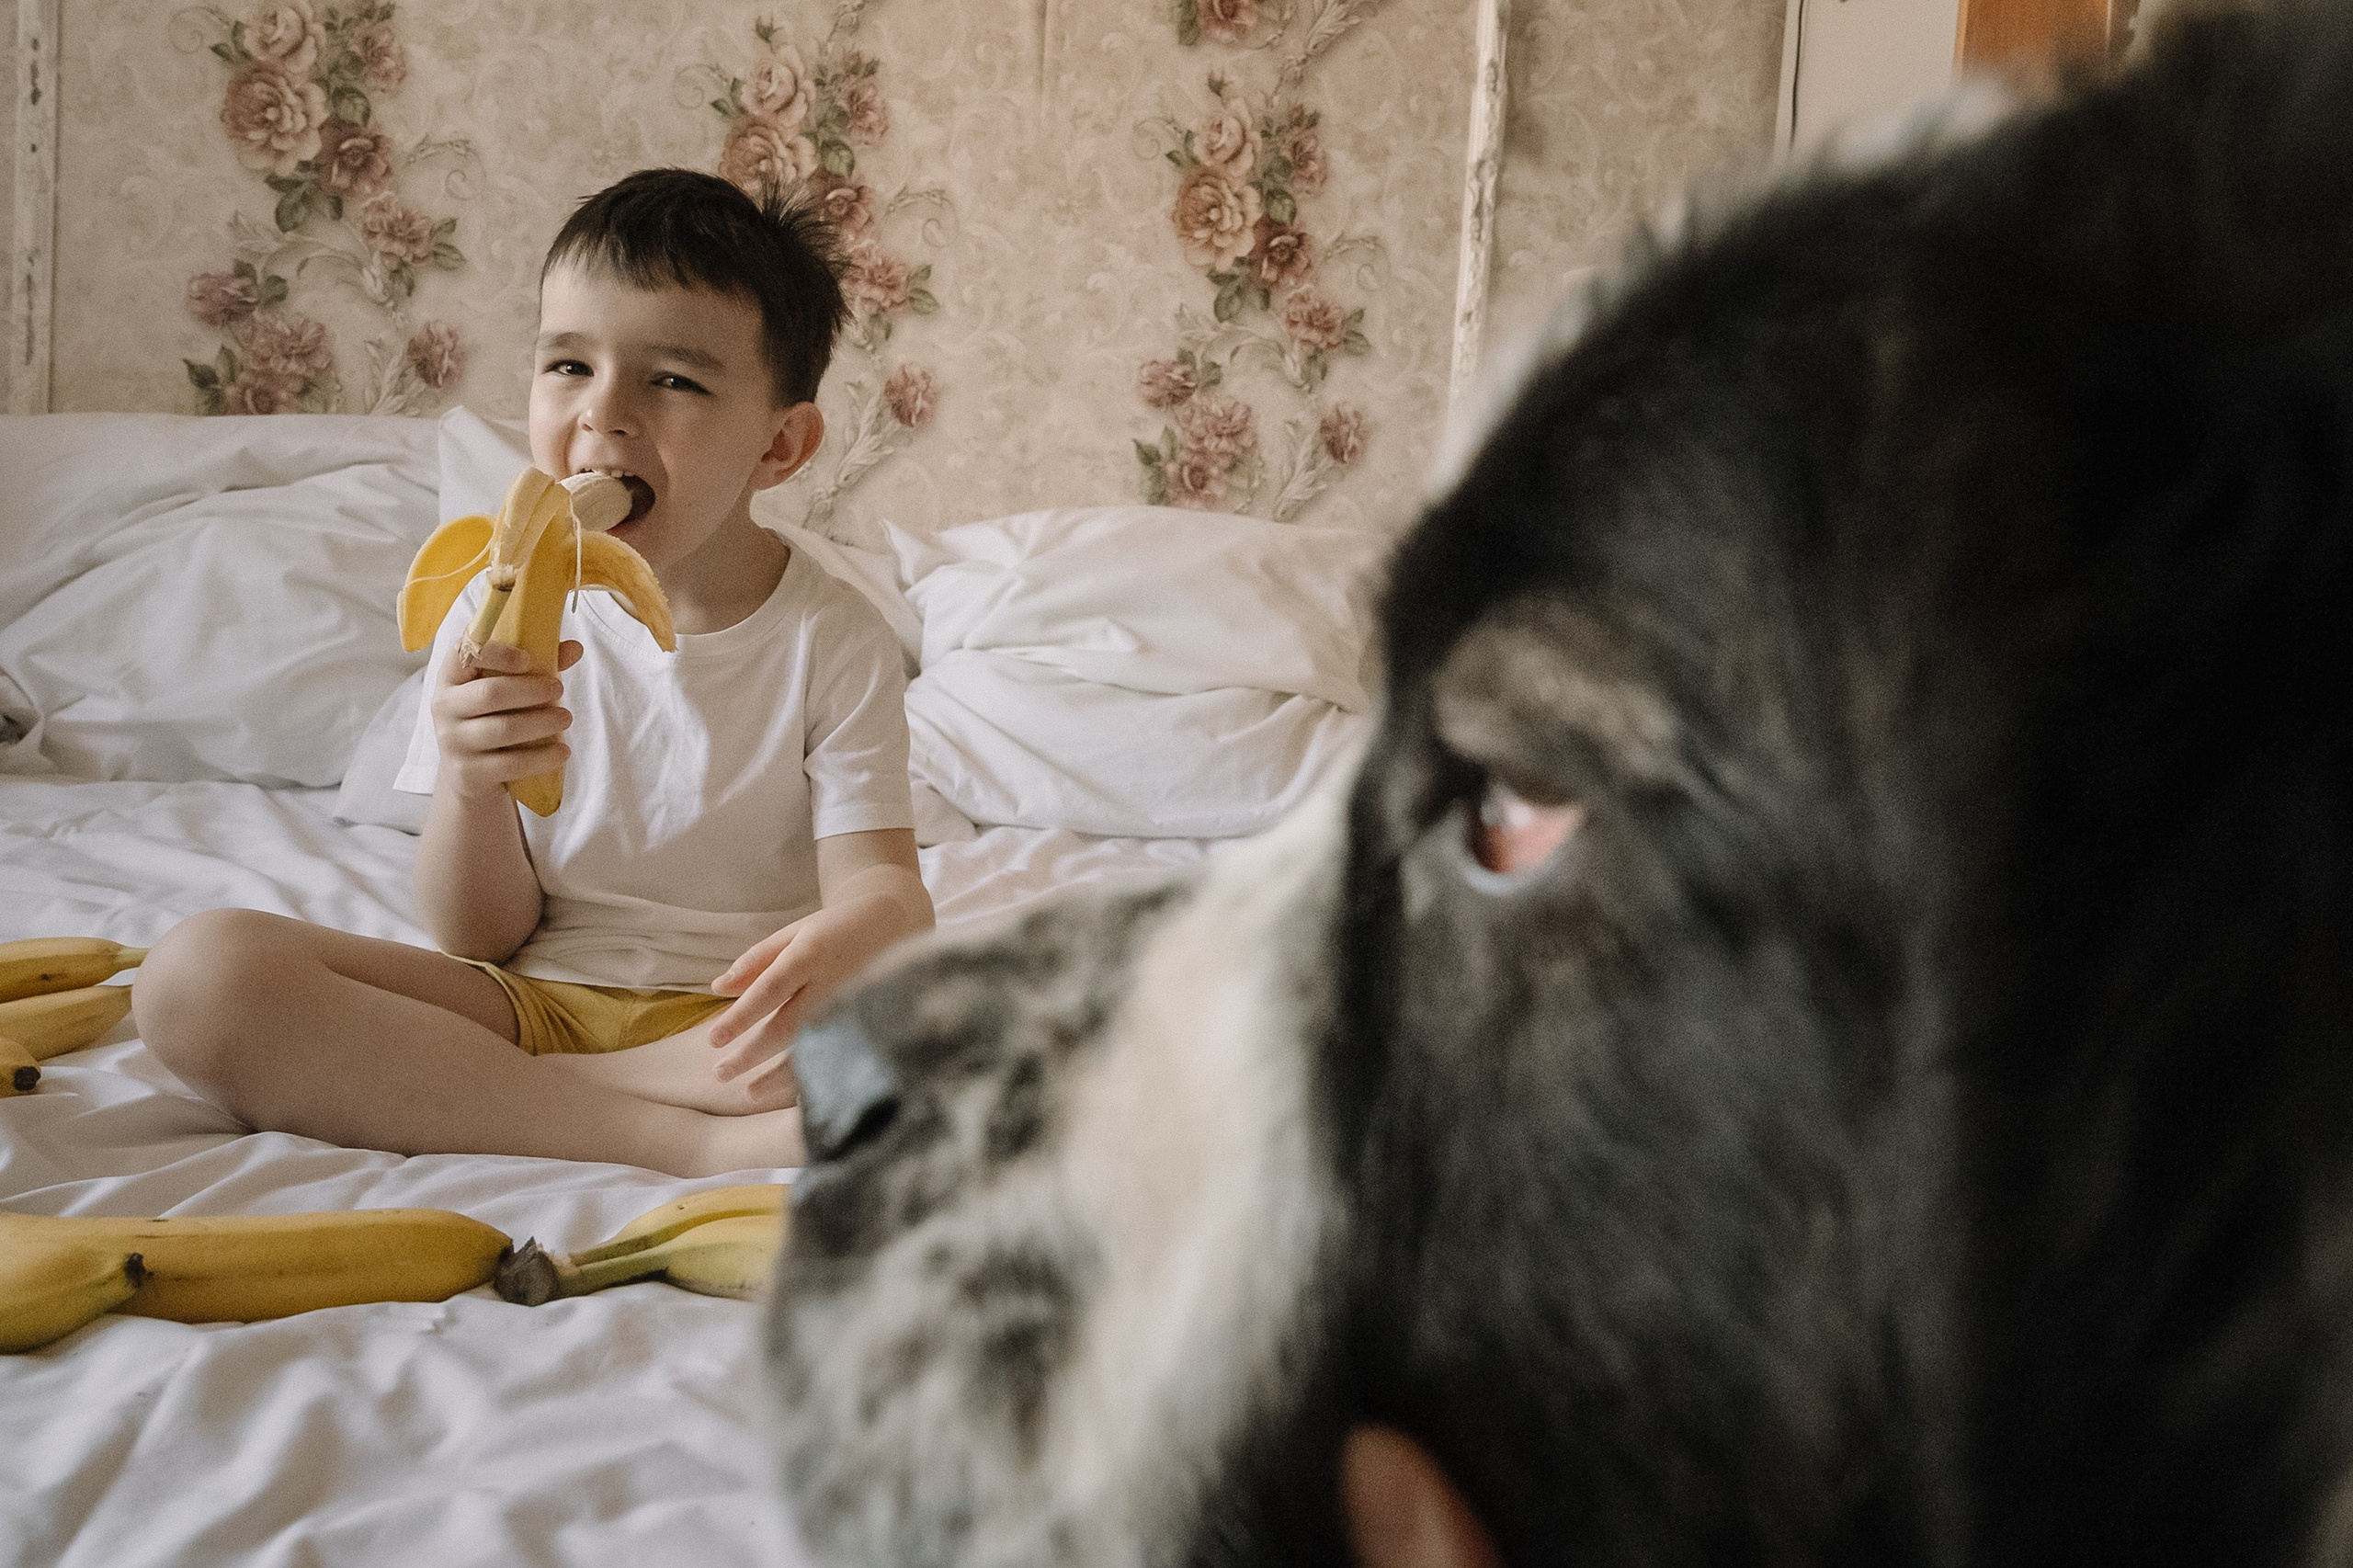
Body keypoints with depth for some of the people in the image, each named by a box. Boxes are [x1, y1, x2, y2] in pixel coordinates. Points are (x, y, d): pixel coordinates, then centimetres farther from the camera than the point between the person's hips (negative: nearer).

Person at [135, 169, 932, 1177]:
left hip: (725, 1020, -2)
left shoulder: (832, 637, -3)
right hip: (525, 998, 3)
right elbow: (478, 939, -2)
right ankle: (701, 1141, -26)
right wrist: (472, 788, -25)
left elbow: (884, 886, -12)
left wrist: (840, 944, -38)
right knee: (196, 972, -22)